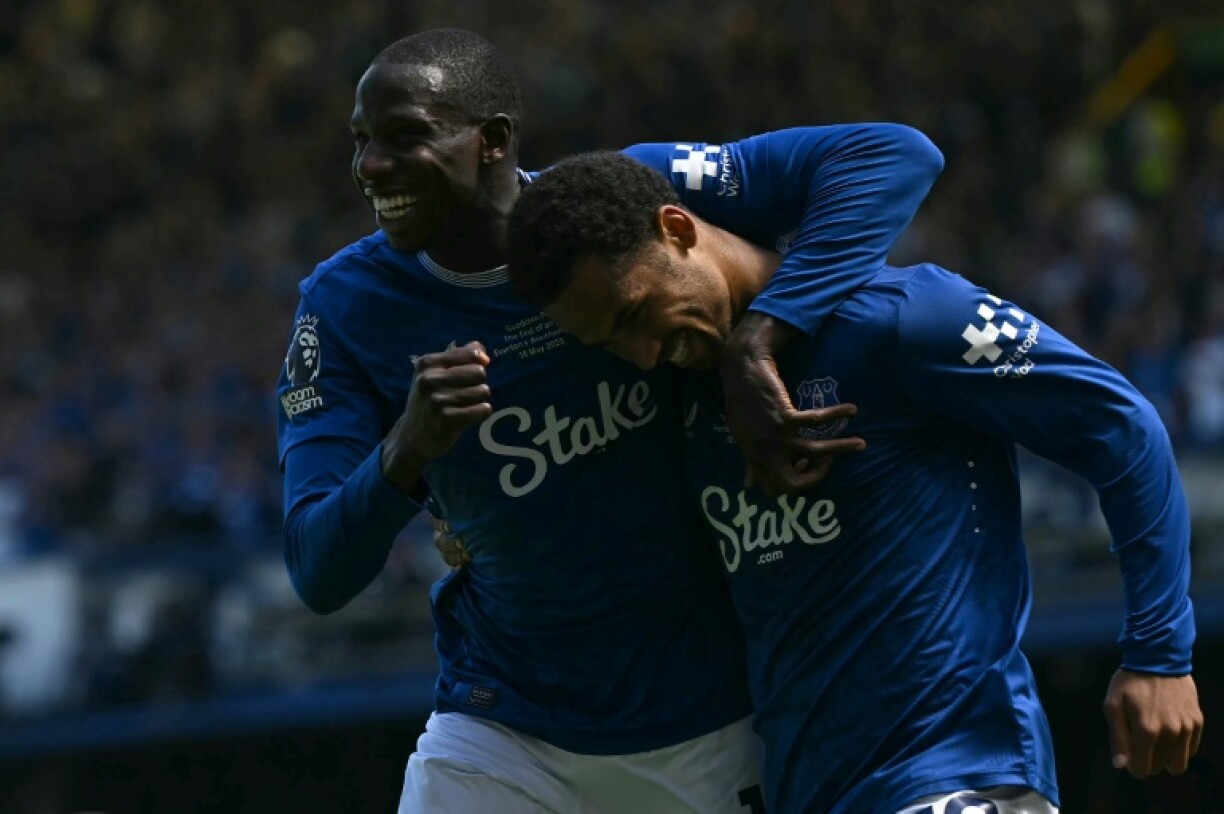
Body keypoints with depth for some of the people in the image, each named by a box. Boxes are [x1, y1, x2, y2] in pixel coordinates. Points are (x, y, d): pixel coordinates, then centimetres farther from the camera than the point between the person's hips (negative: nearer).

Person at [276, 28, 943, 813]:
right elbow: (319, 577, -16)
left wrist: (759, 347, -34)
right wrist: (406, 452, -36)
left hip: (712, 719, -1)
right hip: (502, 734, 2)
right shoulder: (346, 305, -9)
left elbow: (893, 156, -23)